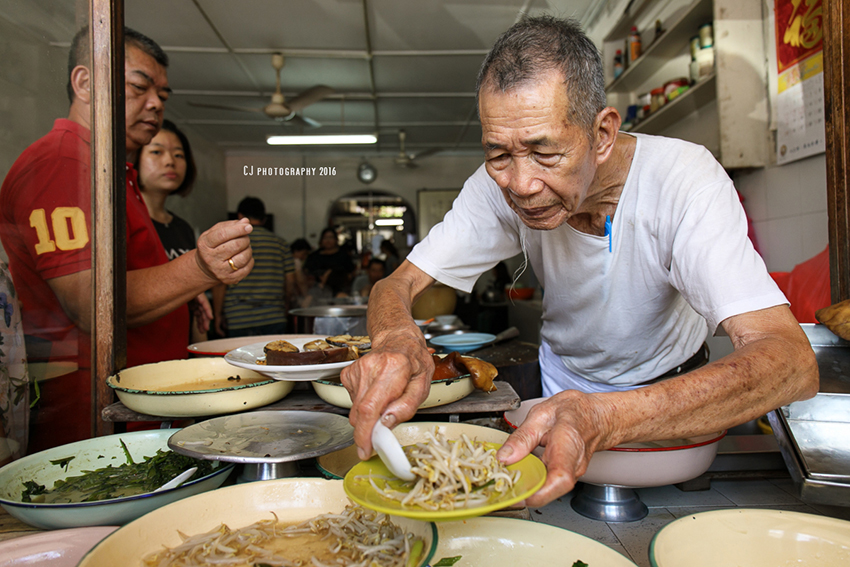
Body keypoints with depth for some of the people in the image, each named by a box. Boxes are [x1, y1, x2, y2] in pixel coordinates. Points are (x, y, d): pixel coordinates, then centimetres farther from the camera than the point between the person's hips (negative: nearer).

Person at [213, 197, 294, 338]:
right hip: (275, 319, 2)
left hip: (239, 321, -2)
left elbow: (220, 282, -4)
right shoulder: (280, 243, 7)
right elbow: (290, 280, 7)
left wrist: (218, 314, 6)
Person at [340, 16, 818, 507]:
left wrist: (607, 417, -57)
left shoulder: (683, 178, -30)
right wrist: (397, 339, -44)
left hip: (672, 388, -2)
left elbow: (793, 361, -39)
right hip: (563, 382, 3)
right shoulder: (498, 186, -21)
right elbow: (397, 285, -18)